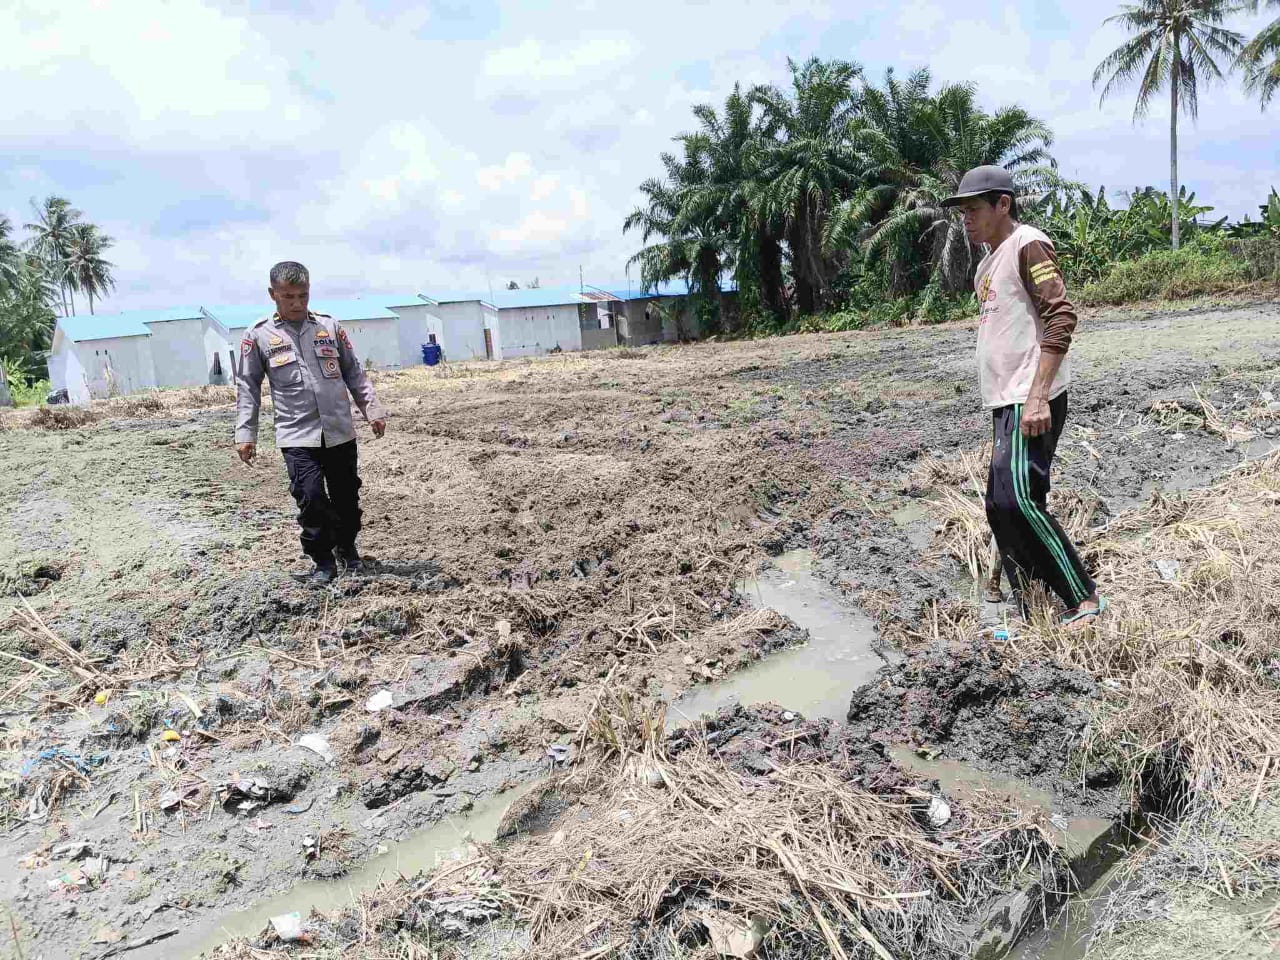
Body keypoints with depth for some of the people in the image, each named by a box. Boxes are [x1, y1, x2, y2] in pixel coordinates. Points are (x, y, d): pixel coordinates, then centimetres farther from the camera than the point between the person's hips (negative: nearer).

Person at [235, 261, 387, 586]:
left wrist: (372, 410, 6)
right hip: (297, 436, -2)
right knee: (311, 497, -11)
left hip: (340, 432, 2)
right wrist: (245, 434, 0)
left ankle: (346, 546, 34)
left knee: (346, 495, 10)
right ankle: (323, 561, 6)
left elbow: (354, 373, 13)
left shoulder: (330, 326, 6)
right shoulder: (258, 336, 2)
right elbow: (247, 388, 5)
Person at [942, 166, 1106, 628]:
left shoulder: (1028, 245, -7)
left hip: (1031, 402, -10)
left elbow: (1060, 317, -17)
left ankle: (1084, 600, -6)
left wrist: (1037, 396, -25)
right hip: (1006, 402, 10)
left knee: (1017, 499, -18)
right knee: (1000, 507, 9)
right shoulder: (988, 264, 21)